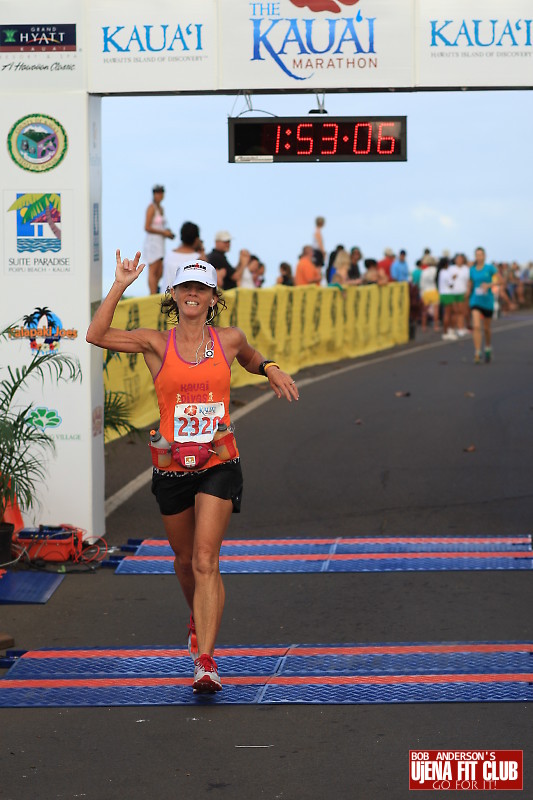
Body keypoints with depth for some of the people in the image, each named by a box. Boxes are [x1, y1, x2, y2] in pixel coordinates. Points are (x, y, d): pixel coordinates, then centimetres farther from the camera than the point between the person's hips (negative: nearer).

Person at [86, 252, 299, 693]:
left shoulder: (229, 340, 2)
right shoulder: (156, 343, -2)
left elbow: (252, 360, 26)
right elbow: (96, 335, -17)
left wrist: (271, 369, 6)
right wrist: (120, 286, -20)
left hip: (218, 463, -1)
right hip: (172, 466, 2)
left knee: (205, 561, -13)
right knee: (185, 559, 18)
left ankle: (206, 661, -16)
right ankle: (200, 617, 49)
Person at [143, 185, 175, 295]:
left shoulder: (161, 208, 17)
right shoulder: (151, 208, -10)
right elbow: (147, 228, -17)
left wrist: (168, 233, 7)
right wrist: (164, 232, -13)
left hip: (160, 243, 9)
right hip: (152, 241, -9)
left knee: (159, 273, 9)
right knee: (153, 271, -9)